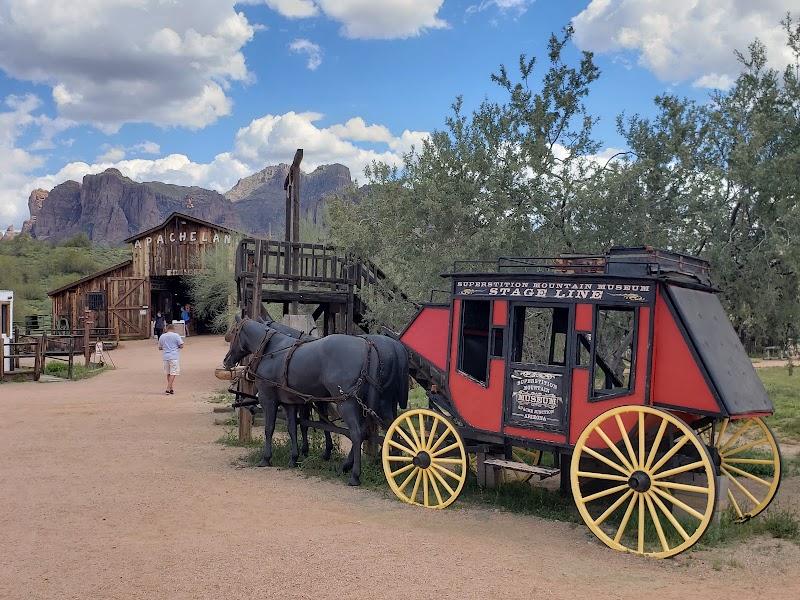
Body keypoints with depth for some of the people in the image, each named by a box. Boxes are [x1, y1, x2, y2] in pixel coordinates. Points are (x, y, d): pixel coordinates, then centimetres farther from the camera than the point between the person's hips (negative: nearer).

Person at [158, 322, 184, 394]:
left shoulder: (162, 337, 10)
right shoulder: (176, 335, -4)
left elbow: (160, 348, 16)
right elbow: (181, 346, -7)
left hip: (166, 357, 5)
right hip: (174, 357, -5)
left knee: (168, 373, 14)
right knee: (173, 373, -4)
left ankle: (171, 389, 21)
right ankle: (168, 389, -12)